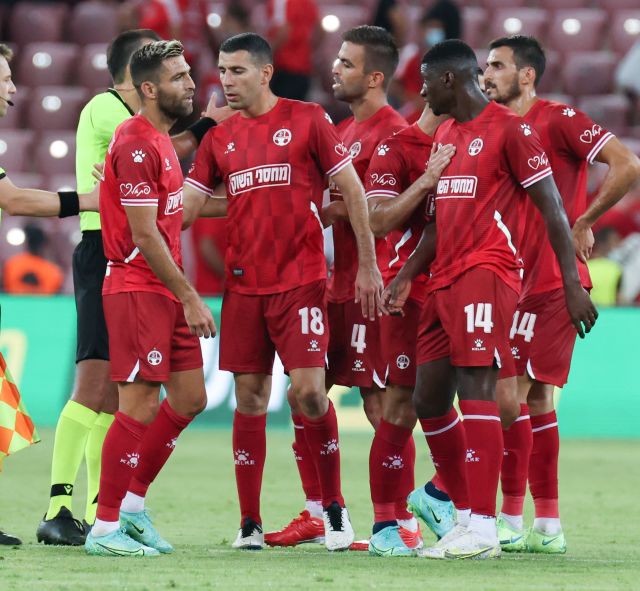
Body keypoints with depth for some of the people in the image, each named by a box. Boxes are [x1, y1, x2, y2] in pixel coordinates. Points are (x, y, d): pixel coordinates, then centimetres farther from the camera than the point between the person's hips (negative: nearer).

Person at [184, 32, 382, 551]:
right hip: (243, 287, 4)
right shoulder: (219, 139, 11)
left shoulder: (307, 120, 0)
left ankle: (334, 506, 7)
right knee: (249, 399, 3)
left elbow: (352, 189, 0)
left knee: (309, 391, -11)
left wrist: (368, 264, -4)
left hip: (301, 281, -4)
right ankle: (250, 523, 7)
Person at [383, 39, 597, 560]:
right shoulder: (444, 134, 19)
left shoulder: (509, 130, -7)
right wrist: (407, 275, 18)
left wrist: (572, 284, -15)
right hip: (444, 282, 9)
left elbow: (552, 208, -9)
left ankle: (482, 528, -17)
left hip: (485, 276, -9)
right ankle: (467, 515, 16)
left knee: (475, 390, -15)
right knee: (428, 400, 8)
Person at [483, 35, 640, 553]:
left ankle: (511, 520, -9)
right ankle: (547, 526, 15)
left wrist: (583, 223, -13)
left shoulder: (559, 120, -9)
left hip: (552, 280, -8)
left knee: (512, 390, -12)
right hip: (521, 279, 8)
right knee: (537, 397, 10)